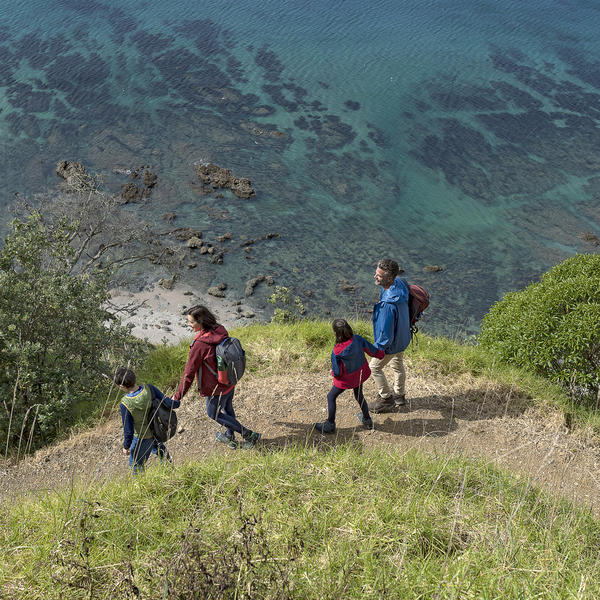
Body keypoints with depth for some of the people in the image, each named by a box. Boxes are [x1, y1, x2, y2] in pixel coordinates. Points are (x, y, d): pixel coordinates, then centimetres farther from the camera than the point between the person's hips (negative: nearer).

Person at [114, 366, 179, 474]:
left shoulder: (125, 405, -34)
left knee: (135, 464, 20)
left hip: (143, 437, -5)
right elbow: (168, 403, -17)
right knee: (158, 446, 38)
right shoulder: (149, 388, -25)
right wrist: (176, 403, 7)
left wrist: (126, 446, -5)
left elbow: (128, 430, -23)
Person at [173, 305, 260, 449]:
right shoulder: (220, 331, -9)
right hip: (231, 381, 7)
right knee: (227, 408, 30)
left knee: (213, 413, 18)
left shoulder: (199, 344, -31)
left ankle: (249, 435, 21)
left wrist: (177, 396, -14)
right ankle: (230, 437, 52)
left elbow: (189, 372, -24)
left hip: (217, 387, -7)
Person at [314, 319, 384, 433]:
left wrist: (333, 371, 1)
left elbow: (337, 373, -23)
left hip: (347, 379, -5)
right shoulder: (358, 339, -23)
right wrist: (381, 354, 15)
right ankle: (367, 420, 47)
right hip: (360, 373, 5)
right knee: (358, 395, 31)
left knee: (331, 397, 18)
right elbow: (373, 351, -7)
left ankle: (330, 425, 29)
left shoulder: (336, 353, -33)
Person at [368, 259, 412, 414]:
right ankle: (399, 395, 50)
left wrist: (377, 348, -16)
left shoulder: (388, 305, -43)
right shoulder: (399, 283, -16)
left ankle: (386, 400, 32)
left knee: (374, 367, 16)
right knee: (397, 364, 29)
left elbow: (386, 335, -33)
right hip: (403, 336, 8)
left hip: (391, 343, -8)